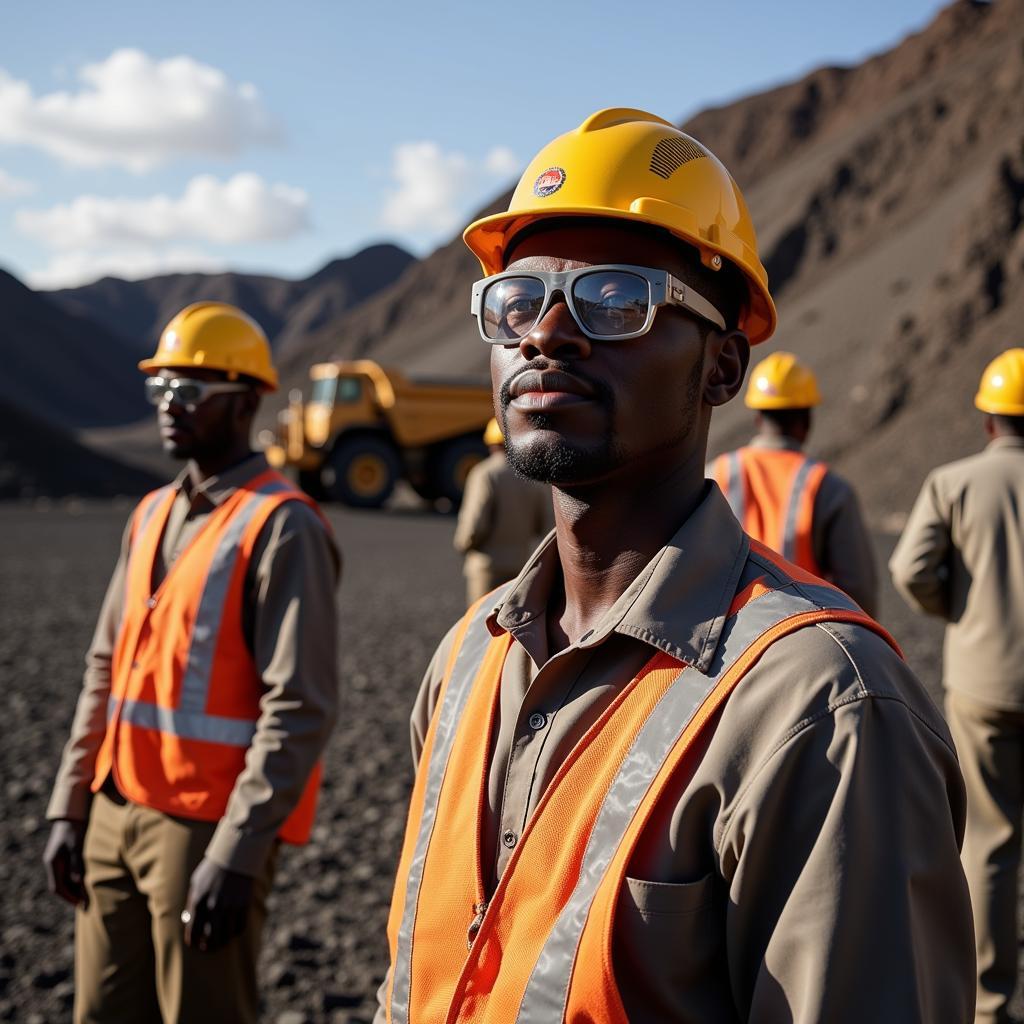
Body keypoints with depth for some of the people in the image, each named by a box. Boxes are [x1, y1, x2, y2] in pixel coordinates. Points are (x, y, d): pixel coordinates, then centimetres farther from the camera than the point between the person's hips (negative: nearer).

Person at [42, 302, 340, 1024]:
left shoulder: (282, 528, -12)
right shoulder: (153, 516, 12)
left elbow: (301, 709, -18)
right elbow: (108, 669, 16)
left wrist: (236, 855, -20)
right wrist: (71, 806, 11)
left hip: (208, 827, -7)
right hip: (115, 817, 7)